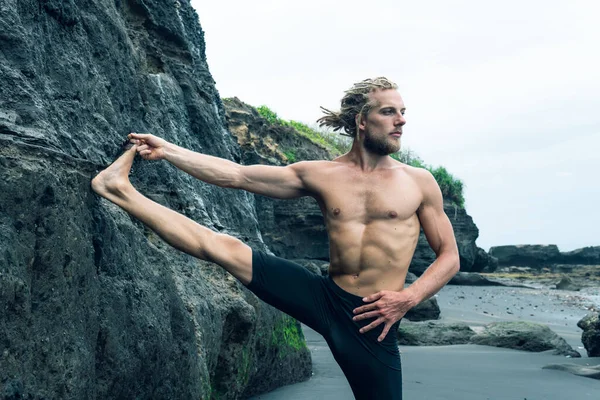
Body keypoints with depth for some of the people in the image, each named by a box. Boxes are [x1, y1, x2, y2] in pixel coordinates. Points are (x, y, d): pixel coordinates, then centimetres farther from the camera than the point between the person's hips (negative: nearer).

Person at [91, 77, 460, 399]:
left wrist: (408, 298, -12)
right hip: (325, 298, 1)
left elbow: (450, 256, 5)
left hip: (371, 318, -1)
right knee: (225, 248, -8)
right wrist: (167, 150, 0)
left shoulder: (419, 181, 2)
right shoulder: (320, 175, 4)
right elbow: (236, 175, 2)